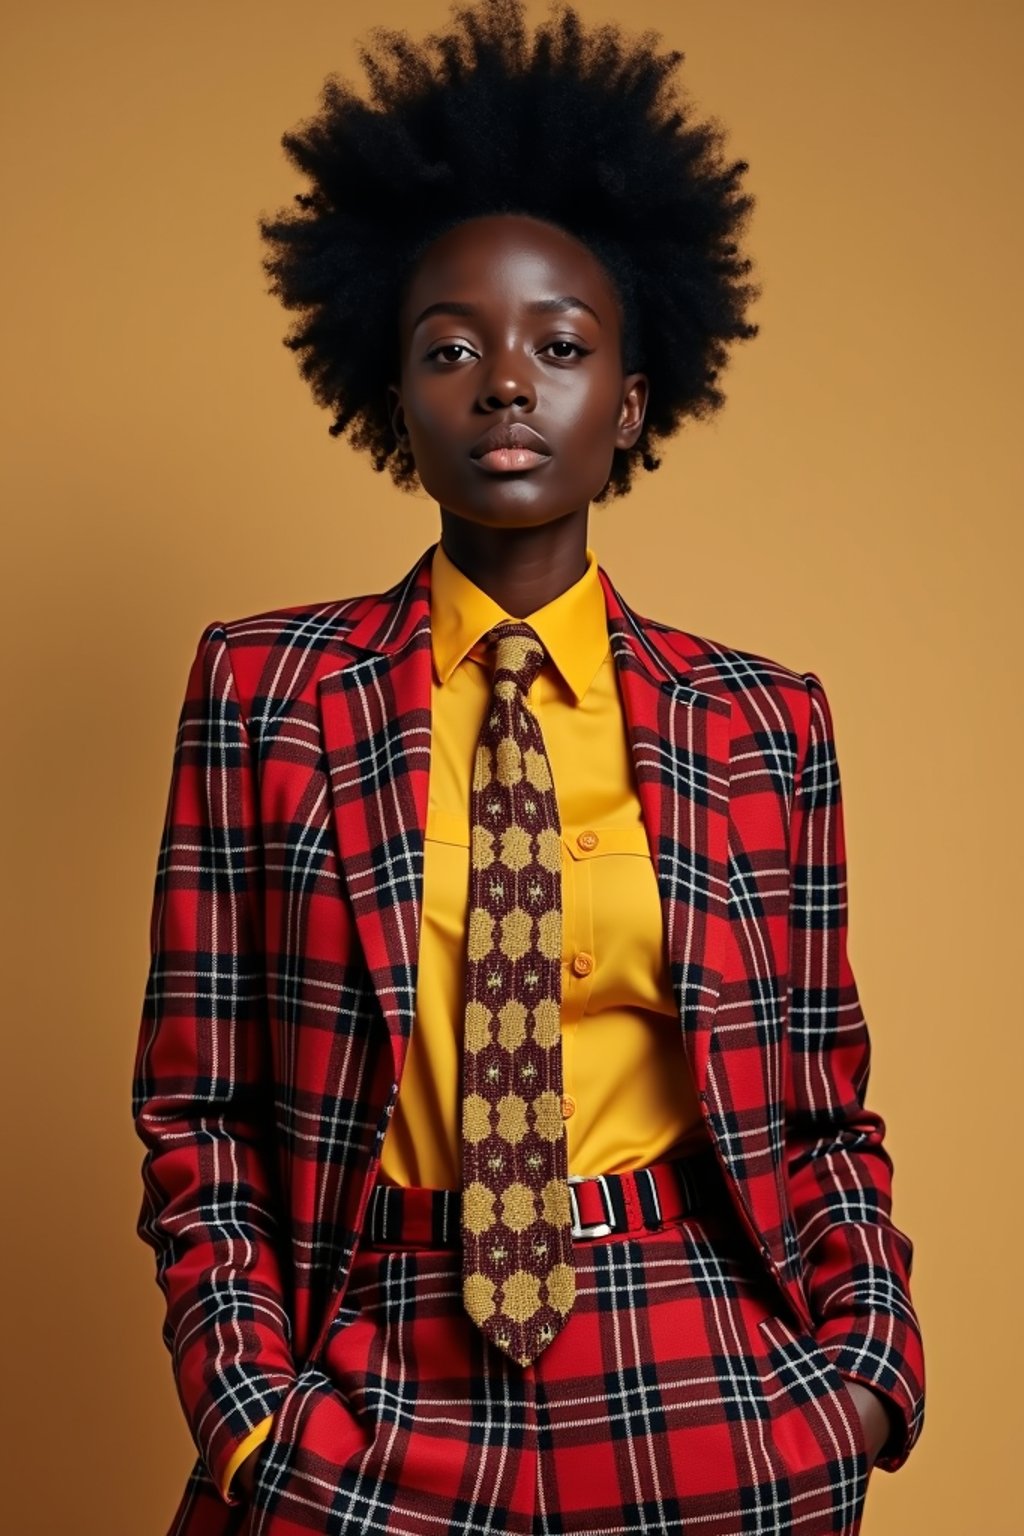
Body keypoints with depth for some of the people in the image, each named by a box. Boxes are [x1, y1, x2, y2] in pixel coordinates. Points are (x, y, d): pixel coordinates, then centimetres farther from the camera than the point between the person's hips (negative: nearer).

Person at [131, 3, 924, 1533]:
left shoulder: (764, 721, 0)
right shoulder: (261, 690, -3)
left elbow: (825, 1107, 6)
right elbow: (195, 1101, -1)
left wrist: (871, 1368, -8)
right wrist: (252, 1410, -10)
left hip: (704, 1397, 1)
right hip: (376, 1405, 0)